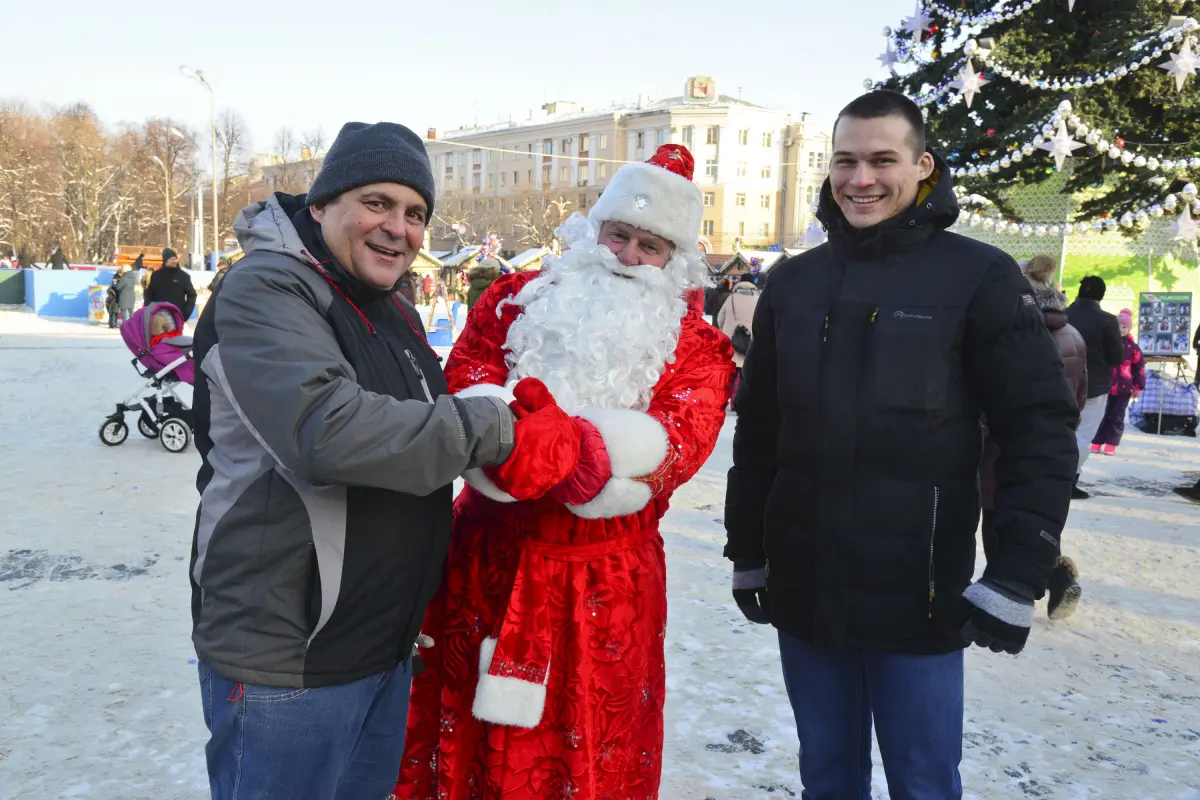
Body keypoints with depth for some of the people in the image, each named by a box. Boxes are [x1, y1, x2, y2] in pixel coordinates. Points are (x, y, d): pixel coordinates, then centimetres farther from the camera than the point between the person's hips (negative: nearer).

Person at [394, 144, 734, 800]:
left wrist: (586, 446, -32)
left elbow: (682, 434, -12)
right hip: (487, 559, 1)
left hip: (605, 581, 0)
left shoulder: (695, 345, 5)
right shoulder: (516, 300, 7)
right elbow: (466, 381, -7)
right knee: (469, 741, 14)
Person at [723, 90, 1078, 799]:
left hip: (919, 605, -3)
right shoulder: (793, 283, 7)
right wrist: (746, 553, 10)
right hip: (803, 597, 4)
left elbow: (1043, 431, -7)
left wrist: (1018, 577, -12)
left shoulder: (978, 277, -5)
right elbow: (757, 431, 10)